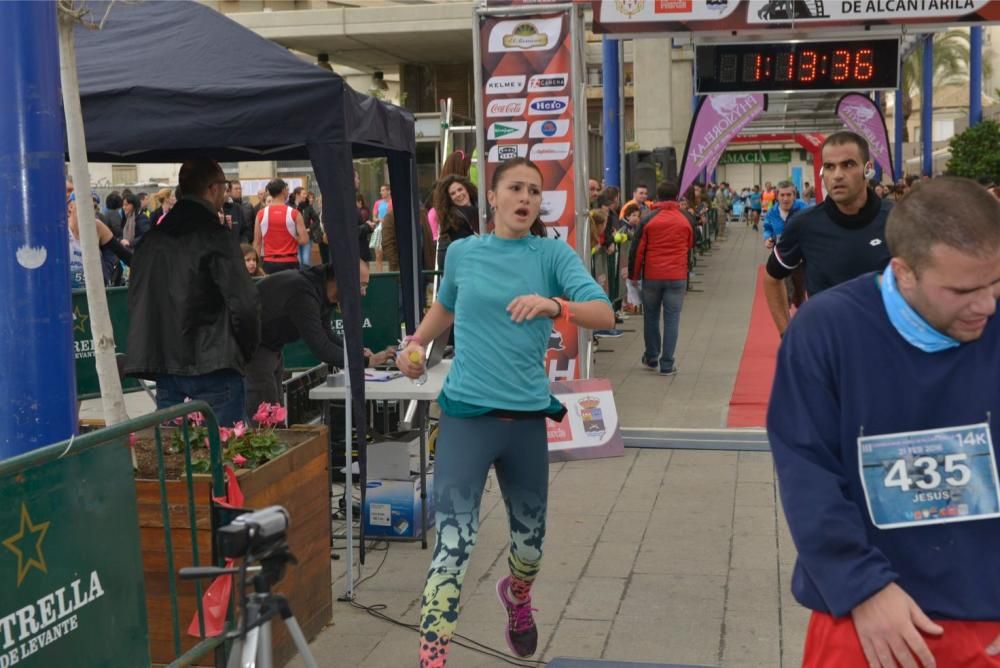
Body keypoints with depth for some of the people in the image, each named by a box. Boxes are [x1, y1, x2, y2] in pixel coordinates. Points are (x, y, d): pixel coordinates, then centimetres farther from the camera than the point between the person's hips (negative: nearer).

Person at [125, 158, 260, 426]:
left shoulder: (153, 238, 10)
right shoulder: (214, 236, -10)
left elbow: (137, 301, 14)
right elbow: (244, 302, -15)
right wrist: (247, 348, 1)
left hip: (164, 365, 7)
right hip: (213, 369, -6)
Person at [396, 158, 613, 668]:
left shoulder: (553, 254, -2)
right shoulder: (461, 253, 3)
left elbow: (604, 315, -15)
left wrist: (554, 305, -32)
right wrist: (416, 342, 8)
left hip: (528, 416, 1)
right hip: (466, 413, -1)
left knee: (530, 535, 18)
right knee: (453, 541, -12)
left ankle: (516, 597, 51)